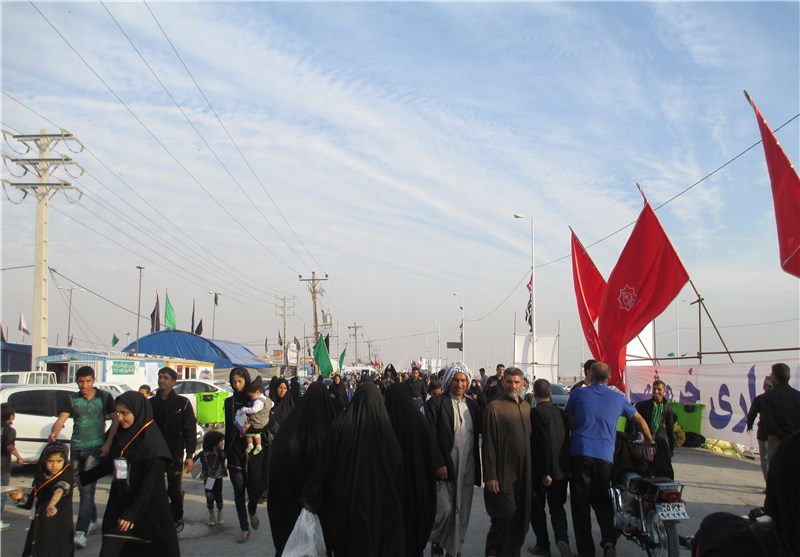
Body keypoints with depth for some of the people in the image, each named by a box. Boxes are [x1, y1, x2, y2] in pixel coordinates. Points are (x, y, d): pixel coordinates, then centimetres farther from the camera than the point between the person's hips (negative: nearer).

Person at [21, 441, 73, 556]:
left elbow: (60, 489, -37)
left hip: (60, 526, -6)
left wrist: (52, 504, -57)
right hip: (40, 526, 6)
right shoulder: (40, 476, 4)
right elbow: (29, 503, 15)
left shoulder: (67, 474, -14)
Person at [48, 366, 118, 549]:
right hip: (76, 448, 4)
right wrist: (54, 433, -29)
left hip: (95, 448, -4)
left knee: (87, 488, -13)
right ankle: (92, 520, 35)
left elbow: (116, 421, 0)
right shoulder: (72, 399, 6)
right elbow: (62, 418, -7)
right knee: (81, 487, 14)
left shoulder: (104, 397, -1)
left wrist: (108, 444, -10)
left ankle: (81, 532, -17)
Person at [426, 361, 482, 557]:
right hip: (444, 467, -5)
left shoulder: (472, 405, 11)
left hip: (467, 468, 5)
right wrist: (439, 464, -14)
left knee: (462, 513, 9)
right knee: (445, 509, -9)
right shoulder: (436, 403, -4)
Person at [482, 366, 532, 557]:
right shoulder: (495, 407, -10)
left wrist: (531, 469, 14)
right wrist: (490, 476, -16)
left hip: (523, 473, 7)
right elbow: (488, 443, -13)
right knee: (507, 513, -7)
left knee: (521, 518, 10)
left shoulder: (525, 407, 11)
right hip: (502, 473, -6)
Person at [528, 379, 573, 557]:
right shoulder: (561, 412, 4)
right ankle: (562, 539, -6)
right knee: (557, 507, 15)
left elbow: (542, 443, -21)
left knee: (537, 508, 12)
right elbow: (567, 440, 10)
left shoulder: (535, 413, -16)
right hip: (562, 469, 6)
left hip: (542, 471, -6)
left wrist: (545, 473, -17)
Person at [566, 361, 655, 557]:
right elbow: (640, 420, 21)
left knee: (581, 504, 5)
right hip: (605, 456, 2)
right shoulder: (618, 398, 9)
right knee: (602, 501, 15)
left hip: (580, 454, -2)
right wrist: (650, 440, 37)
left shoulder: (578, 393, 3)